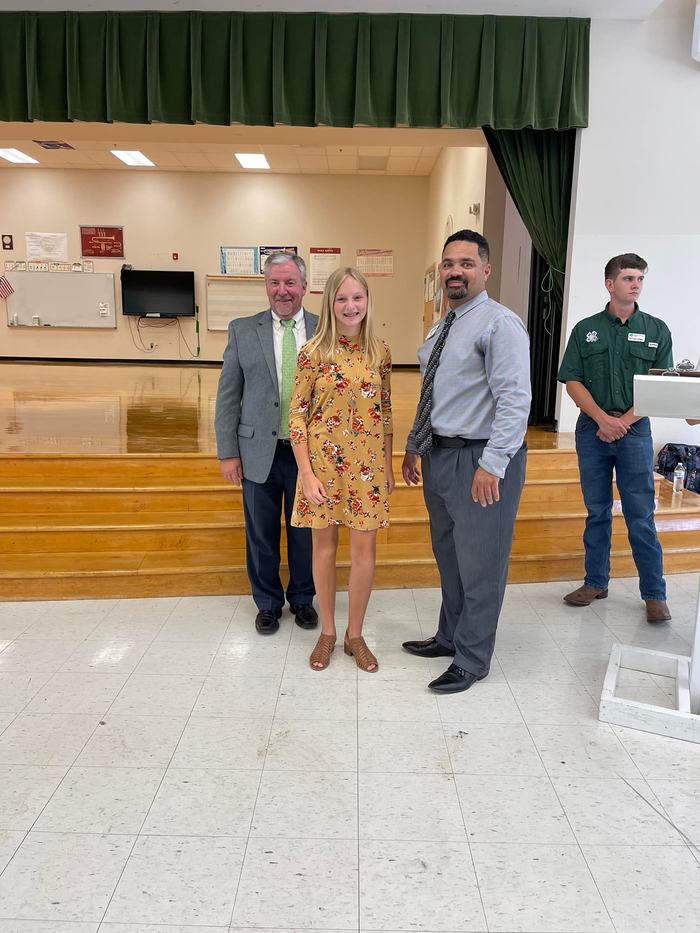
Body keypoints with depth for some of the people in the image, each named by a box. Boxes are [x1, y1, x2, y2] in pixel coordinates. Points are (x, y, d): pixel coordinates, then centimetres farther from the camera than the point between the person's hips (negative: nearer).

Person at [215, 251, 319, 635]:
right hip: (259, 452, 0)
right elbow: (228, 396, 2)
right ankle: (268, 603, 32)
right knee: (261, 534, 12)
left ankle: (302, 598, 34)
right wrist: (228, 452, -2)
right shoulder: (242, 330, 1)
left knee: (304, 533, 13)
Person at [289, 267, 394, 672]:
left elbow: (386, 411, 8)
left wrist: (389, 466, 7)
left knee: (365, 551, 6)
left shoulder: (380, 351, 2)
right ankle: (327, 632, 27)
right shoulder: (314, 353, -7)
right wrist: (307, 474, -10)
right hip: (324, 461, -2)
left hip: (368, 463, 2)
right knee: (325, 547, 10)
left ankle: (355, 635, 24)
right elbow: (298, 414, -5)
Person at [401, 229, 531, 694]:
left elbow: (515, 399, -21)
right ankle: (450, 637, 39)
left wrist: (491, 464, -26)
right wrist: (415, 445, 18)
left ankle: (472, 661, 20)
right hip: (439, 455, 9)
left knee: (479, 567, 4)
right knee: (448, 557, 21)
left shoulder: (500, 324, -13)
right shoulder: (443, 326, 14)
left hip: (480, 460, -9)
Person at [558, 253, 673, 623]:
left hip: (634, 430, -1)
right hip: (592, 429, 1)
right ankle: (595, 582, 21)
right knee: (597, 512, 10)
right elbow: (572, 381, 1)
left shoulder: (656, 330, 4)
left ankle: (654, 594, 8)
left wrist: (623, 421, -11)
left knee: (641, 516, -1)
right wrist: (602, 419, -12)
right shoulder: (586, 329, 6)